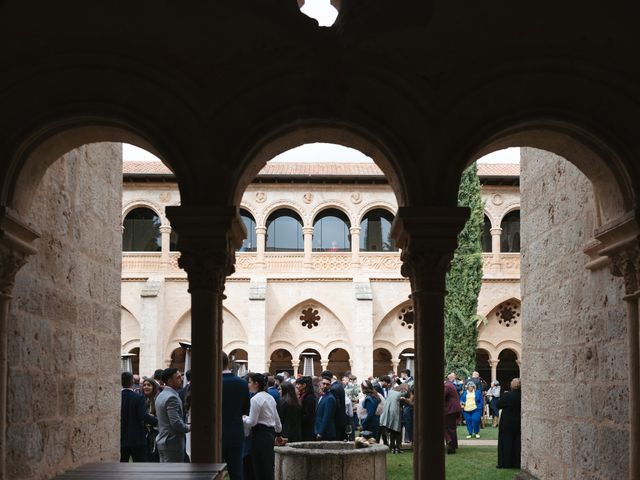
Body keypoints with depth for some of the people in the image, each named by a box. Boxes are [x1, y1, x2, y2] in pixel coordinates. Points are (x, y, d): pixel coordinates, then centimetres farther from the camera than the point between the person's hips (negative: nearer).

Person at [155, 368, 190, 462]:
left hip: (162, 441, 10)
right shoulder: (172, 398, -18)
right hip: (173, 443, -10)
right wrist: (188, 428, -6)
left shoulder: (160, 396, 14)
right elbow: (176, 422, -24)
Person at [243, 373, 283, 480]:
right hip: (270, 433, 9)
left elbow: (252, 422, -17)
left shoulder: (255, 399, -15)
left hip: (260, 435, -9)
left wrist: (243, 418, 2)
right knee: (269, 466, 13)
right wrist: (278, 434, 30)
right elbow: (277, 419, 20)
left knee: (260, 468, -3)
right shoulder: (270, 397, 12)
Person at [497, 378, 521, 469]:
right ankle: (517, 463, 15)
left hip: (507, 423, -3)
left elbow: (498, 405, -7)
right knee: (517, 444, 11)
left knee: (506, 443, 6)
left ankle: (505, 463, 7)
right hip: (518, 423, 3)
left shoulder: (506, 396, -17)